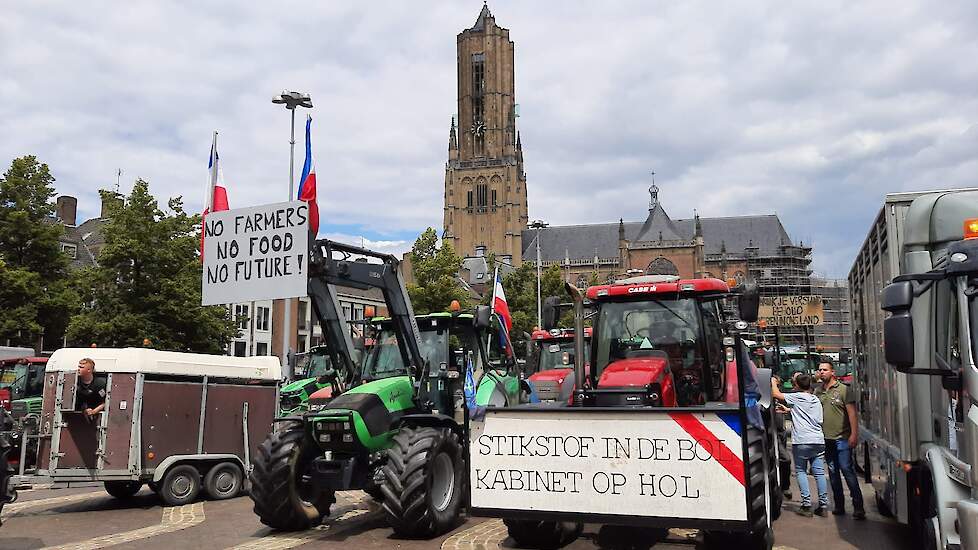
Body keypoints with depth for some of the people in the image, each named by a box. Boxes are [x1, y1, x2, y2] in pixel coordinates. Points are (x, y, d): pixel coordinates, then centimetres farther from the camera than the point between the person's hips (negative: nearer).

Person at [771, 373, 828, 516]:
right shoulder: (816, 400, 17)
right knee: (819, 472, 6)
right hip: (818, 441, 6)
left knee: (800, 472, 3)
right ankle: (823, 505, 7)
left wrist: (773, 382, 12)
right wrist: (790, 411, 28)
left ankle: (806, 505, -2)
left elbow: (776, 394, -6)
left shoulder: (796, 397, -5)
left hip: (801, 441, -6)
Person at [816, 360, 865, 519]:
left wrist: (854, 434, -16)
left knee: (847, 470, -10)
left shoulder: (844, 390, -4)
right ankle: (839, 506, 18)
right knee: (833, 472, 10)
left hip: (841, 438, -5)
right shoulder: (817, 392, 11)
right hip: (825, 439, 5)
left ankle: (858, 507, -5)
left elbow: (852, 413, -8)